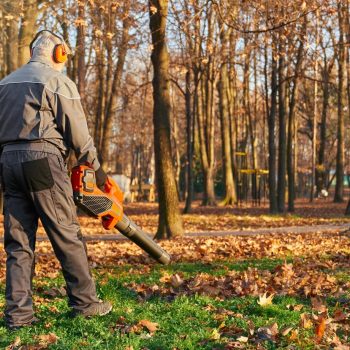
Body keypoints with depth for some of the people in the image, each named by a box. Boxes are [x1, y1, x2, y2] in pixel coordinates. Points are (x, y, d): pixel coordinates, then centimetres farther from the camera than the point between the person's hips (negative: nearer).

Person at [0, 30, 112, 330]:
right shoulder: (58, 81, -1)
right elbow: (78, 132, -3)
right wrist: (96, 167, 8)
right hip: (43, 159, -6)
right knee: (67, 236, 0)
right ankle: (85, 302, 5)